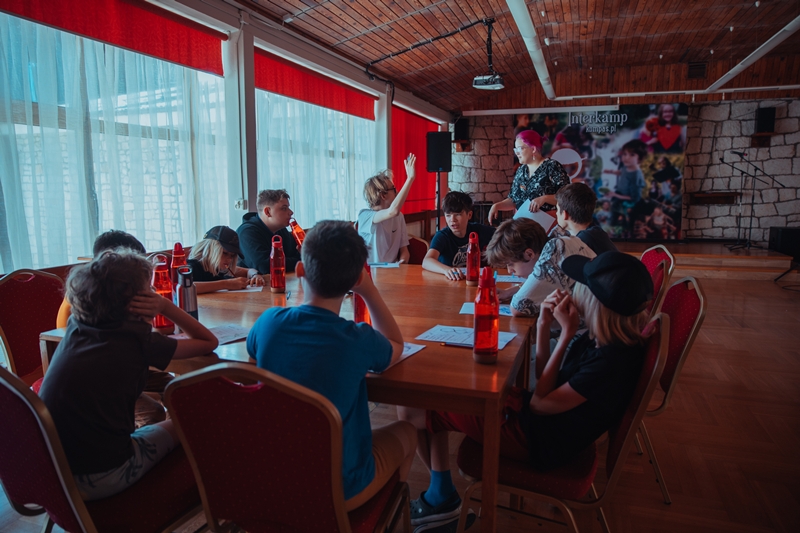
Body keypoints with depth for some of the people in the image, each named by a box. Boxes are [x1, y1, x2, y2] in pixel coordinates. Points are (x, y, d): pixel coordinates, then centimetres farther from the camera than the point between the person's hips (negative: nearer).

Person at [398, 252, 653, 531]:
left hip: (540, 440, -9)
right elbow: (547, 381, 6)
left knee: (412, 410, -5)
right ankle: (440, 496, 14)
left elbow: (540, 403, -20)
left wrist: (566, 334, -20)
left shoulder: (613, 358, -28)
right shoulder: (603, 337, -1)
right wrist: (544, 325, -8)